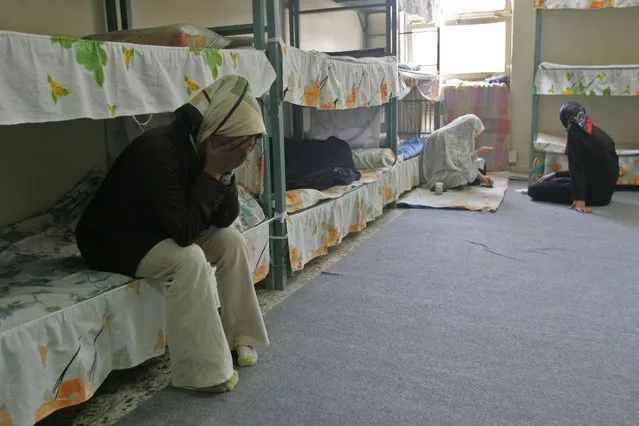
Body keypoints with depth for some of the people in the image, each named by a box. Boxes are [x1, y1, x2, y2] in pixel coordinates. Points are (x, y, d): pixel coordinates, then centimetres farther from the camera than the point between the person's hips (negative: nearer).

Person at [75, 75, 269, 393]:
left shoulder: (202, 148, -8)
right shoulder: (159, 152, -32)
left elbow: (225, 219, -6)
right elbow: (185, 231, -35)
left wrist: (224, 172, -21)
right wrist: (213, 172, -32)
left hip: (159, 231, 8)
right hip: (109, 239, -8)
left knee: (231, 241, -7)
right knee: (189, 259, -31)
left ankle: (237, 335, 5)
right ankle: (200, 372, -19)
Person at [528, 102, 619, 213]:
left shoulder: (574, 130, -13)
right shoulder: (596, 131, 11)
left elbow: (576, 167, -23)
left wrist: (579, 200, -28)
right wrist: (554, 175, 23)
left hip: (594, 191, -8)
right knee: (551, 181, 28)